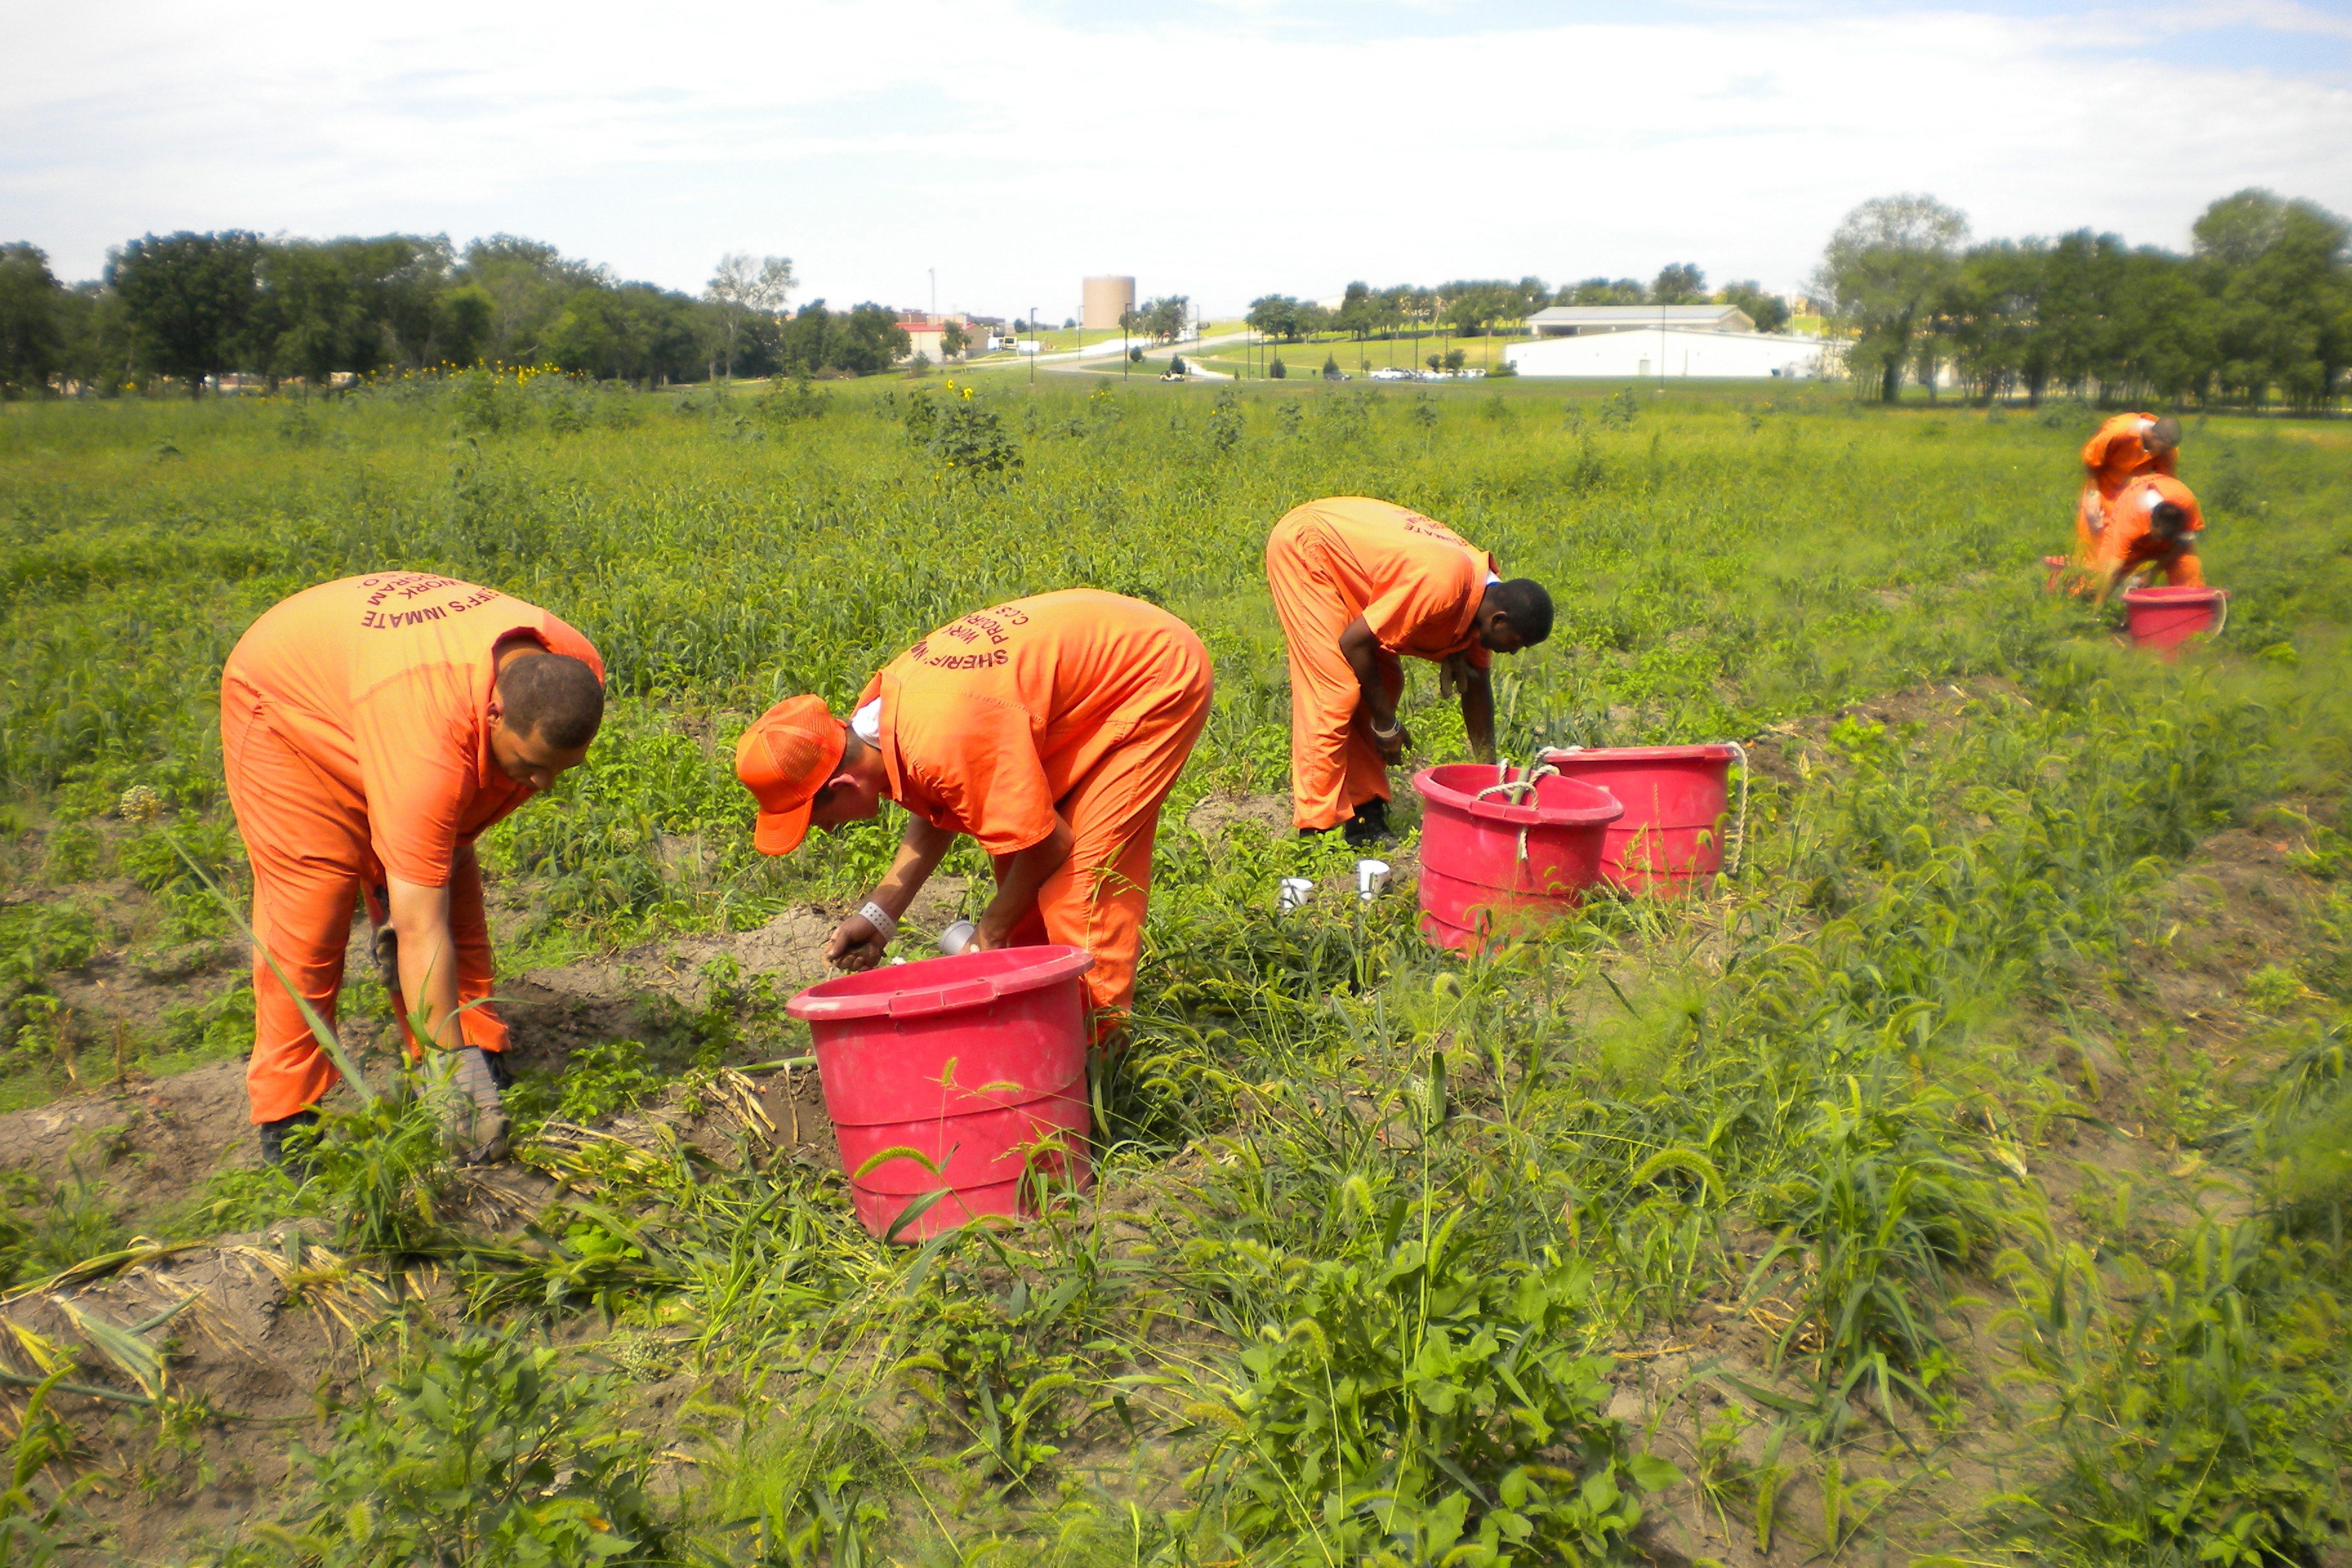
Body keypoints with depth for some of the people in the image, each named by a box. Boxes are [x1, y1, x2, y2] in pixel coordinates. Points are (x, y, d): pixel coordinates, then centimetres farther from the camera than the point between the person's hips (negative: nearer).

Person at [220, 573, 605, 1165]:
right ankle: (287, 1120, -5)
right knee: (311, 900, -14)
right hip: (286, 700, -6)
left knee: (450, 887, 0)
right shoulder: (431, 740, -46)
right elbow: (422, 932, -42)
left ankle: (483, 1068, 8)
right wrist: (449, 1062, -39)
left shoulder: (573, 675, -26)